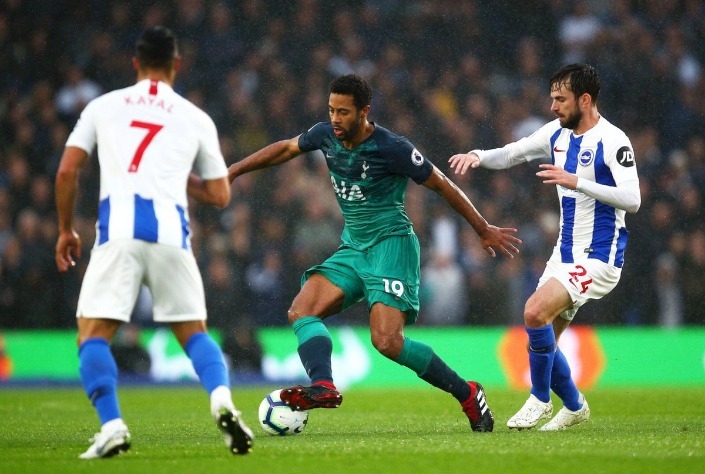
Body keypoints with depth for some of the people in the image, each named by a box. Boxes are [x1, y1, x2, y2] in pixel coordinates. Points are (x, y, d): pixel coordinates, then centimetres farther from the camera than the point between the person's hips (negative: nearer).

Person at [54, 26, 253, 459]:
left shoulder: (103, 106, 16)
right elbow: (220, 195, 18)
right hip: (170, 226, 2)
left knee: (93, 334, 5)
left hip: (118, 229, -1)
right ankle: (222, 400, -13)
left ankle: (112, 426, -13)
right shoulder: (197, 119, 18)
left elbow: (67, 171, 11)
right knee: (193, 331, 13)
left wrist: (66, 229, 23)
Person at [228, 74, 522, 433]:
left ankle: (467, 394, -6)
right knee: (301, 310, -14)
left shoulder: (391, 148, -16)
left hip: (391, 245, -7)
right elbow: (286, 148, 22)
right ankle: (323, 386, -32)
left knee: (387, 342, -21)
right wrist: (234, 170, 22)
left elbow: (442, 185, -6)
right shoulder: (326, 136, 2)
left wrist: (484, 230, 2)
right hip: (352, 248, 7)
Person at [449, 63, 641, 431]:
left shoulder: (612, 141, -16)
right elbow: (510, 154, 17)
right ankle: (574, 407, 29)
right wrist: (478, 156, -5)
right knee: (542, 338, 7)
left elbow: (632, 200, -26)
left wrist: (575, 182, -33)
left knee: (536, 312, -24)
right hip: (565, 252, 8)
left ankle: (540, 399, -6)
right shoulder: (557, 132, 7)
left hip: (599, 257, -8)